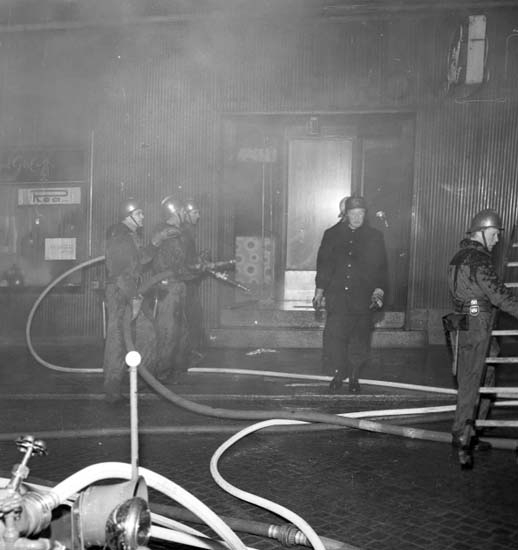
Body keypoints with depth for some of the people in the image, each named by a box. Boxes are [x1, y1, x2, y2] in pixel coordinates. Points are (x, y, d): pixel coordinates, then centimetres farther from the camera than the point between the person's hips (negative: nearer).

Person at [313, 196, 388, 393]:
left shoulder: (375, 237, 5)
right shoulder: (332, 234, 6)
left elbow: (380, 267, 5)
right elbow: (323, 264, 10)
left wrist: (378, 290, -7)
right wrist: (320, 291, 8)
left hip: (362, 298, 0)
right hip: (337, 297, 0)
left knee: (359, 340, 4)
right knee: (334, 336, -2)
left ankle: (354, 377, 20)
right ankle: (337, 375, 14)